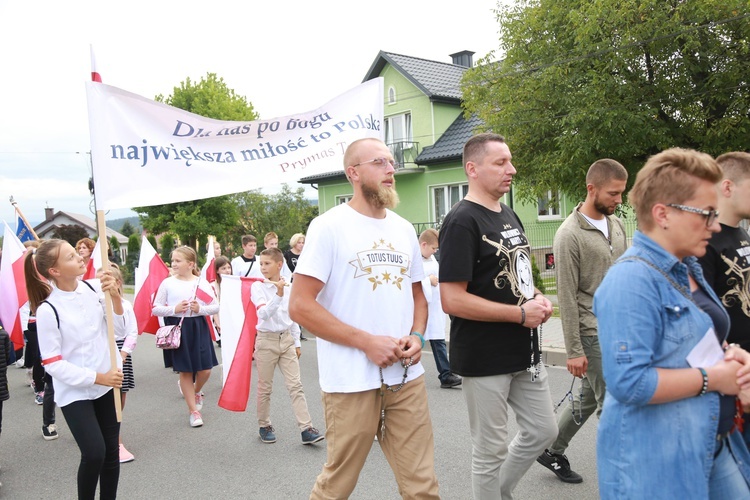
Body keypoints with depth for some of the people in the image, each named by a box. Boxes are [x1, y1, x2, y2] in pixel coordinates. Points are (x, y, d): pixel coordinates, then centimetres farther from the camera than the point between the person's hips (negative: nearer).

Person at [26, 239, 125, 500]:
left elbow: (120, 330, -2)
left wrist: (115, 297, -18)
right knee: (94, 454, -11)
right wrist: (98, 378, -18)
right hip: (75, 392, -4)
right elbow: (53, 364, -14)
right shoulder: (47, 310, -18)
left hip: (108, 383, 4)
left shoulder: (94, 288, -7)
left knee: (111, 450, 11)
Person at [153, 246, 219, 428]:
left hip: (198, 328, 1)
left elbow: (216, 306, 3)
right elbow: (156, 309, 0)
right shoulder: (167, 283, -2)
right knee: (185, 371, 5)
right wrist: (174, 309, -15)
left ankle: (196, 391, 37)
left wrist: (201, 308, -14)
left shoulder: (201, 283, -2)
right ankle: (194, 410, 20)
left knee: (205, 370, 1)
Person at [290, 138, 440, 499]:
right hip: (351, 384, -5)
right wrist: (366, 341, -16)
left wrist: (417, 337, -1)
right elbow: (300, 306, -12)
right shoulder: (329, 226, -7)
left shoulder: (404, 229, 11)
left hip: (407, 378, 5)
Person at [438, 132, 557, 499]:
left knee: (542, 430, 19)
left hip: (526, 352, 9)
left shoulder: (509, 215, 10)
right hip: (485, 359, -8)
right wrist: (520, 313, -19)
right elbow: (452, 300, -23)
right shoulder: (462, 222, -17)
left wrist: (537, 299, 1)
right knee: (490, 450, 6)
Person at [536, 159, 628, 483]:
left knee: (589, 399, 17)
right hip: (593, 334, -7)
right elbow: (567, 298, -15)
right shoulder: (570, 234, -15)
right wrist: (574, 351, -15)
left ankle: (553, 452, 33)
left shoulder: (617, 225, 8)